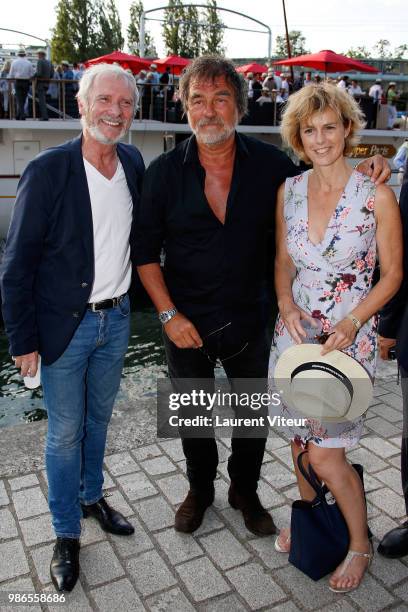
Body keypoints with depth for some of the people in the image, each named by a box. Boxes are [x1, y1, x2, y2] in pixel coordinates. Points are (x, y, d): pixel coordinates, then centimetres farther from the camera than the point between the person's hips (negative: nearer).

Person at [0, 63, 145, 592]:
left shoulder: (133, 163, -1)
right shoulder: (48, 170, -17)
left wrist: (132, 299, 5)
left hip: (116, 319, 5)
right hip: (65, 325, -5)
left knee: (99, 416, 22)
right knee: (65, 432, 10)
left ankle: (91, 496, 44)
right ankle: (67, 534, 29)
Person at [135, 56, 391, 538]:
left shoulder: (268, 163, -7)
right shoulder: (164, 171, -8)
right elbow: (145, 249, -4)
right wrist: (169, 314, -11)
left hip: (249, 321, 1)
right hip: (187, 324, 0)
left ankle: (245, 492, 43)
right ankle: (200, 489, 45)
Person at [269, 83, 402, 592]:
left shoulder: (376, 196, -11)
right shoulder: (289, 191, 2)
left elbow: (392, 274, -5)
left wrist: (352, 322, -18)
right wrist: (287, 305, -7)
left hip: (348, 336, -4)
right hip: (295, 329, 5)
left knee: (325, 452, -2)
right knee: (298, 435, 16)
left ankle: (359, 544, 26)